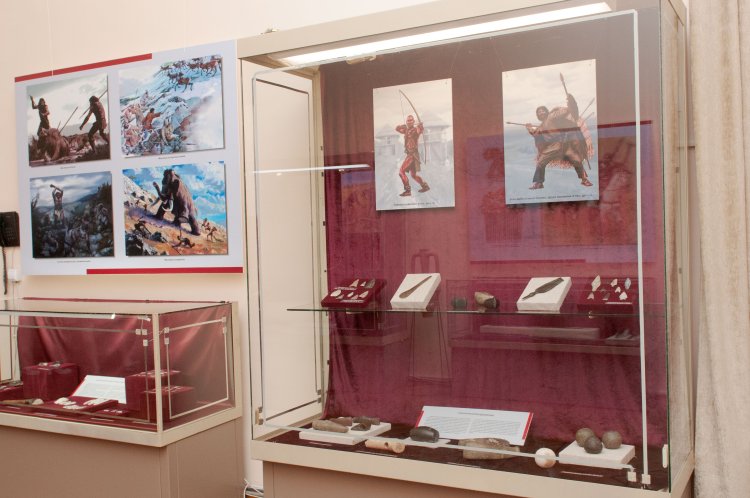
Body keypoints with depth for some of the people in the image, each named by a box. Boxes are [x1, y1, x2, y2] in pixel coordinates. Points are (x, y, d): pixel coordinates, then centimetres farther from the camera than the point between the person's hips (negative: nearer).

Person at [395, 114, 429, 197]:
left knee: (401, 171, -15)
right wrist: (404, 125, 5)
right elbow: (397, 128, 22)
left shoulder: (415, 129, -12)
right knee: (413, 175, 18)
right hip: (410, 154, 9)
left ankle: (407, 190, -16)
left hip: (413, 155, -9)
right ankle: (425, 186, 31)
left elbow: (421, 131, -34)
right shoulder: (406, 130, 13)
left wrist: (420, 126, -55)